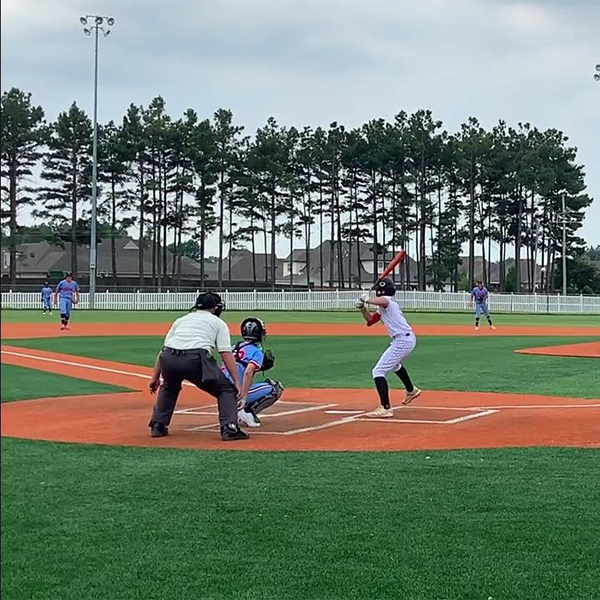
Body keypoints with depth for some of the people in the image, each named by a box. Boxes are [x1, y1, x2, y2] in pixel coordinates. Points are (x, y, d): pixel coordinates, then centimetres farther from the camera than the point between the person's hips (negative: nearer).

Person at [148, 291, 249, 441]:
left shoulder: (181, 319, 31)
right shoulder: (218, 322, 21)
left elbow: (164, 350, 24)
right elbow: (226, 354, 7)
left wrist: (155, 377, 27)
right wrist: (237, 383, 4)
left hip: (168, 360, 4)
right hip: (196, 360, -4)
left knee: (169, 387, 36)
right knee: (226, 389, 13)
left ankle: (157, 426, 27)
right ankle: (230, 428, -4)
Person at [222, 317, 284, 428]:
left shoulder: (236, 347, 17)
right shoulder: (256, 351, -5)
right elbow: (248, 372, -21)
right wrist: (244, 397, -28)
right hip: (237, 393, -7)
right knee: (276, 389, 0)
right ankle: (247, 412, -8)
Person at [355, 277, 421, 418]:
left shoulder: (386, 300, -11)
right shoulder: (383, 308, 18)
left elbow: (380, 301, -37)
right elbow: (370, 321, 21)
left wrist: (366, 298, -24)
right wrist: (363, 308, 7)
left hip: (402, 341, -11)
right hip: (409, 339, 11)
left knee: (378, 371, -12)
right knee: (394, 364, 39)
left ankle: (385, 409, -20)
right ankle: (411, 391, 57)